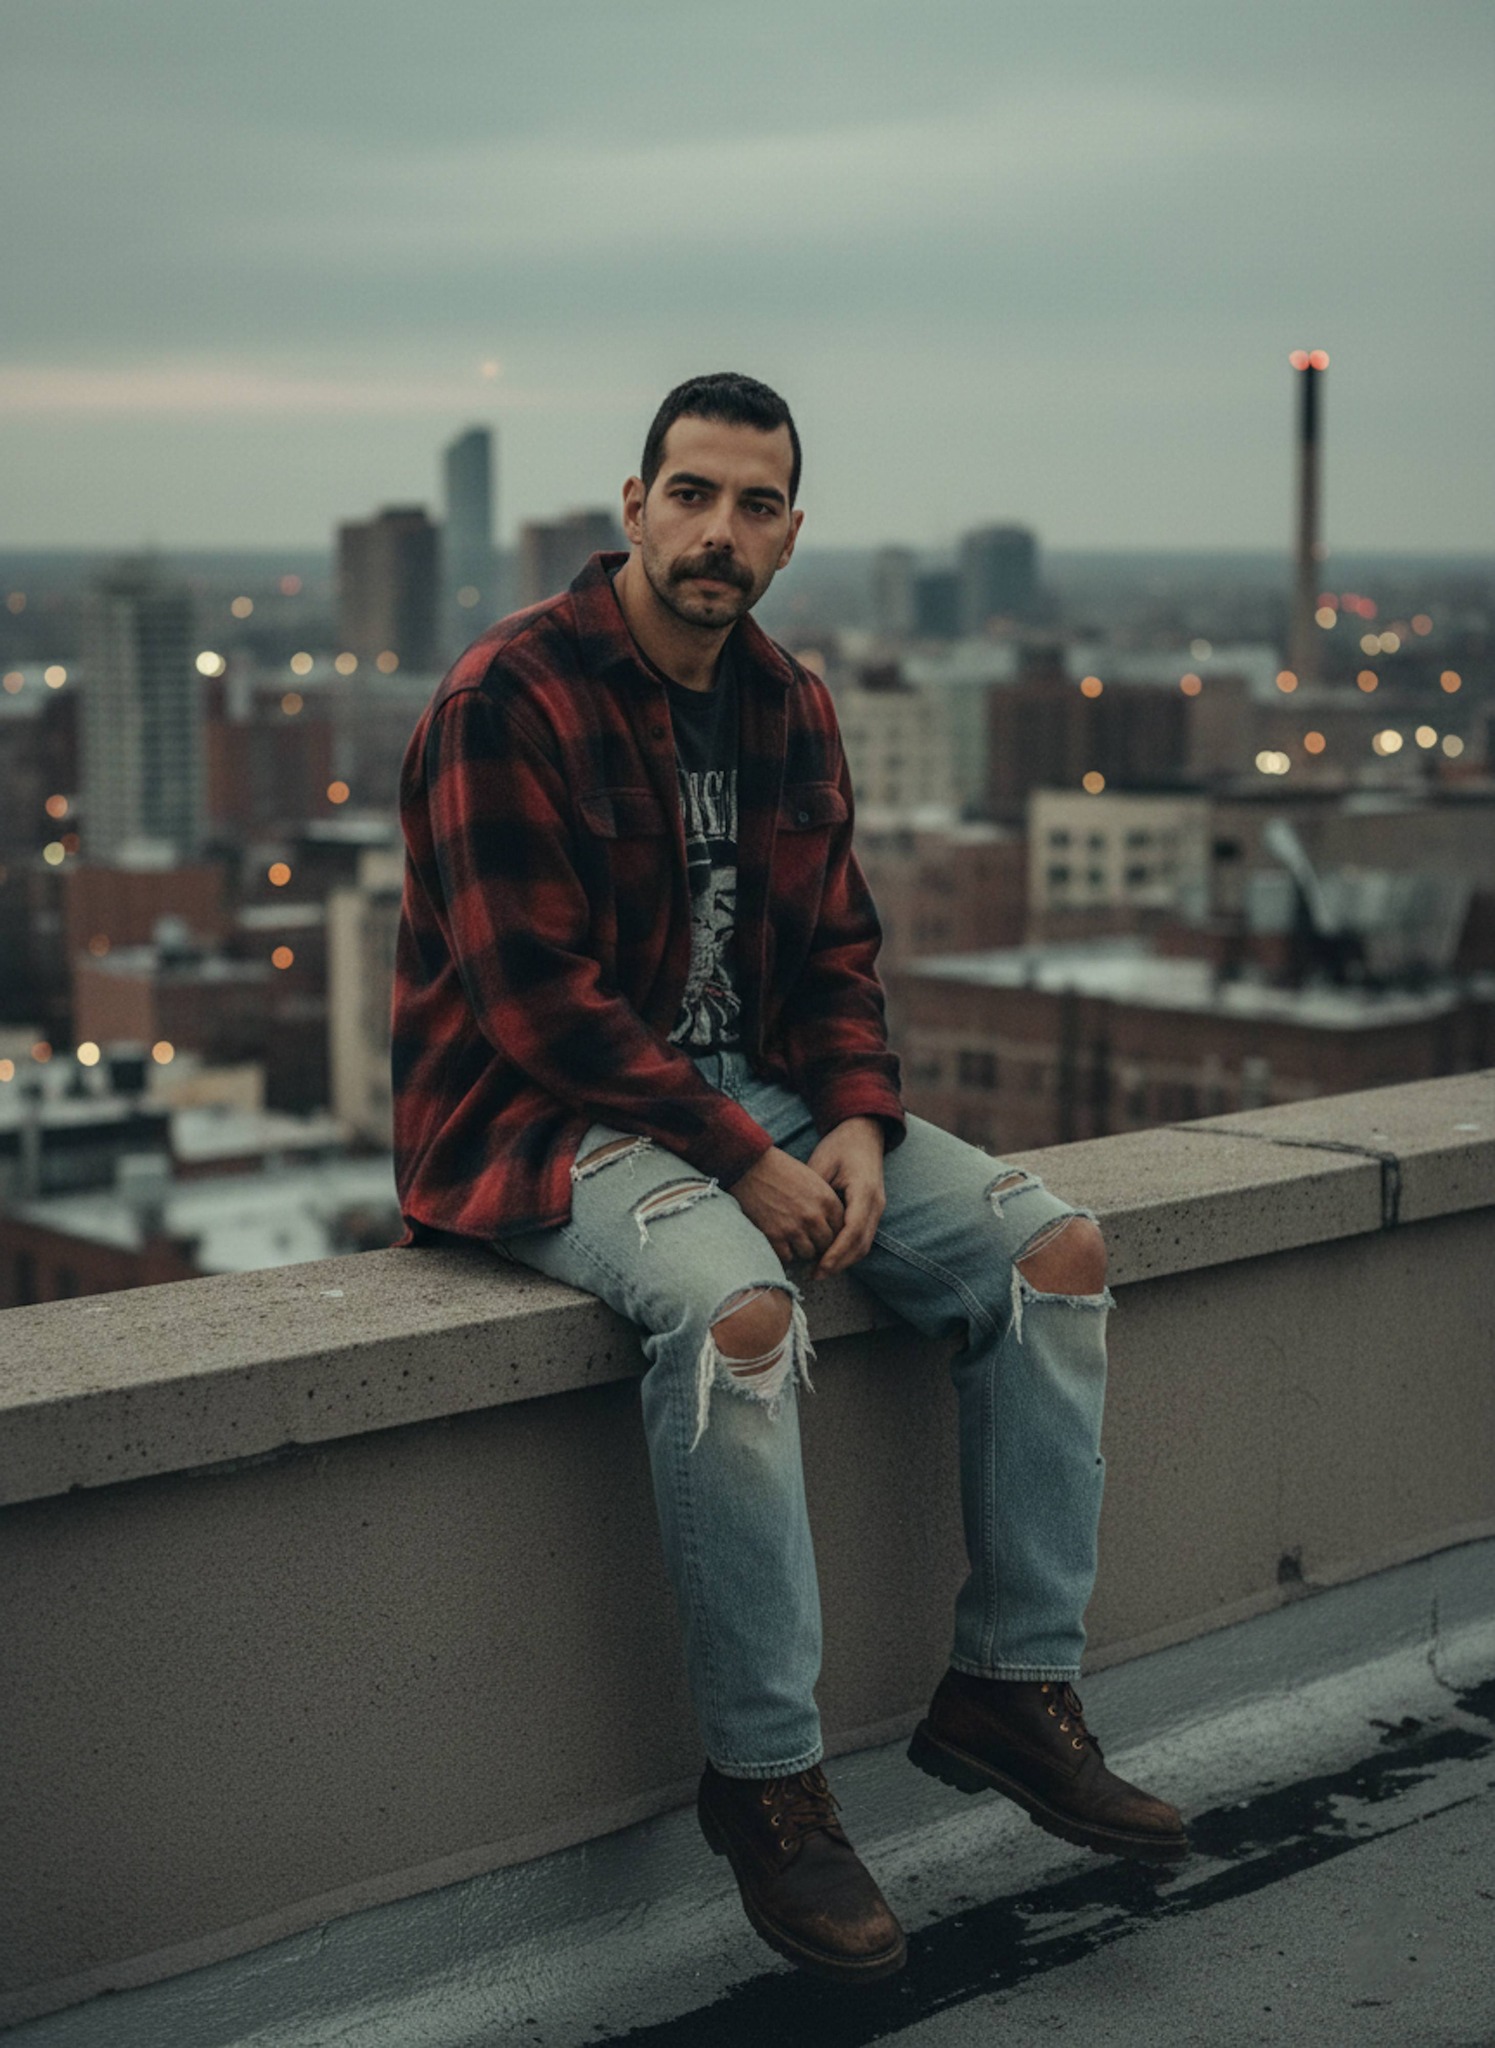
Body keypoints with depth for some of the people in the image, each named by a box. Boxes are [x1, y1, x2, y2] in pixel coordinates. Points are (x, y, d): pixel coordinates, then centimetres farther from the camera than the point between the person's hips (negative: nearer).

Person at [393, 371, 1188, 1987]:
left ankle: (1011, 1687, 1)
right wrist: (743, 1164, -21)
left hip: (756, 1094, 8)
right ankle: (764, 1777, -22)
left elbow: (833, 951, 14)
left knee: (1055, 1246, -8)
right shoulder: (508, 698, -13)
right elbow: (537, 996, -19)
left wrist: (857, 1124, -7)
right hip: (548, 1121, -7)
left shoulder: (786, 707, 11)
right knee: (739, 1309, -37)